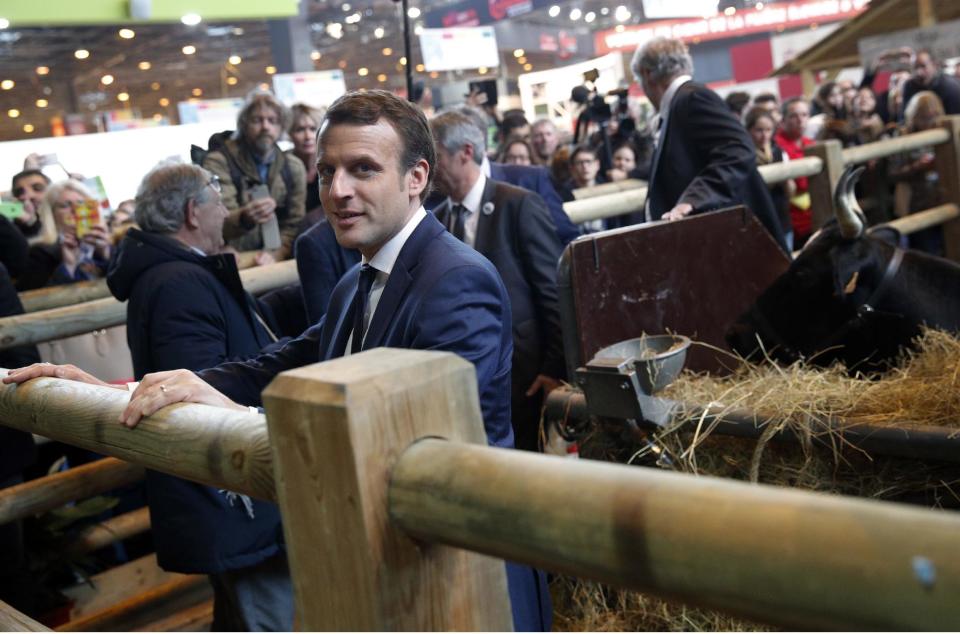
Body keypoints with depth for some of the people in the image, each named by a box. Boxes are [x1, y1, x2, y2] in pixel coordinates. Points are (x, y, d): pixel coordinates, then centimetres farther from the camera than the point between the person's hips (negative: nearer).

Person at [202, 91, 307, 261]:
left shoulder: (293, 166, 9)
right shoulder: (218, 162, -3)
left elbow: (294, 224, 7)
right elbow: (219, 224, -13)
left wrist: (276, 255, -12)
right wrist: (245, 218, -35)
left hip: (280, 261, 4)